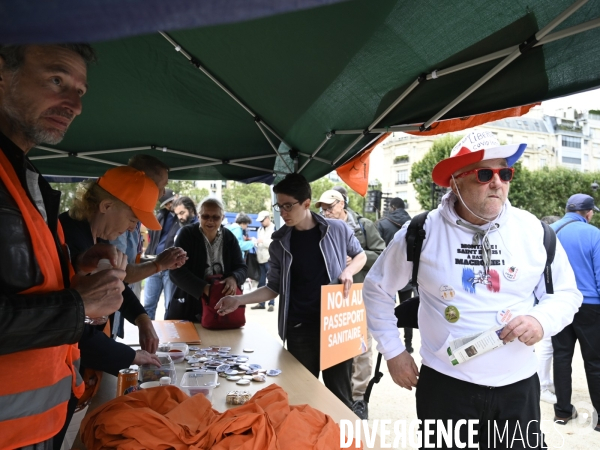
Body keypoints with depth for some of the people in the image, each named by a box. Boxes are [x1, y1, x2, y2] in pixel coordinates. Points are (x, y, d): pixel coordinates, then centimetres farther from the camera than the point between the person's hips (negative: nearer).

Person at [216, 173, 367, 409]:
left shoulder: (337, 230, -4)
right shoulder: (280, 243, 0)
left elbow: (360, 255, 13)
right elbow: (273, 287, 5)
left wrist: (348, 271, -8)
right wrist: (239, 300, -8)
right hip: (299, 329, 1)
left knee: (340, 394, 10)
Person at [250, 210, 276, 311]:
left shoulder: (274, 229, -6)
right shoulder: (260, 229, 19)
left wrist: (263, 241, -17)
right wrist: (255, 242, 3)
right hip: (261, 259, 7)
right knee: (261, 282, 10)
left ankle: (271, 303, 3)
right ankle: (261, 303, 18)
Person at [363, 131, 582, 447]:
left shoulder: (534, 231, -4)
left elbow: (566, 293, 9)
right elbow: (377, 288, 2)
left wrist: (542, 320, -12)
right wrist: (392, 350, 1)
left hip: (518, 385, 2)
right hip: (445, 384, -1)